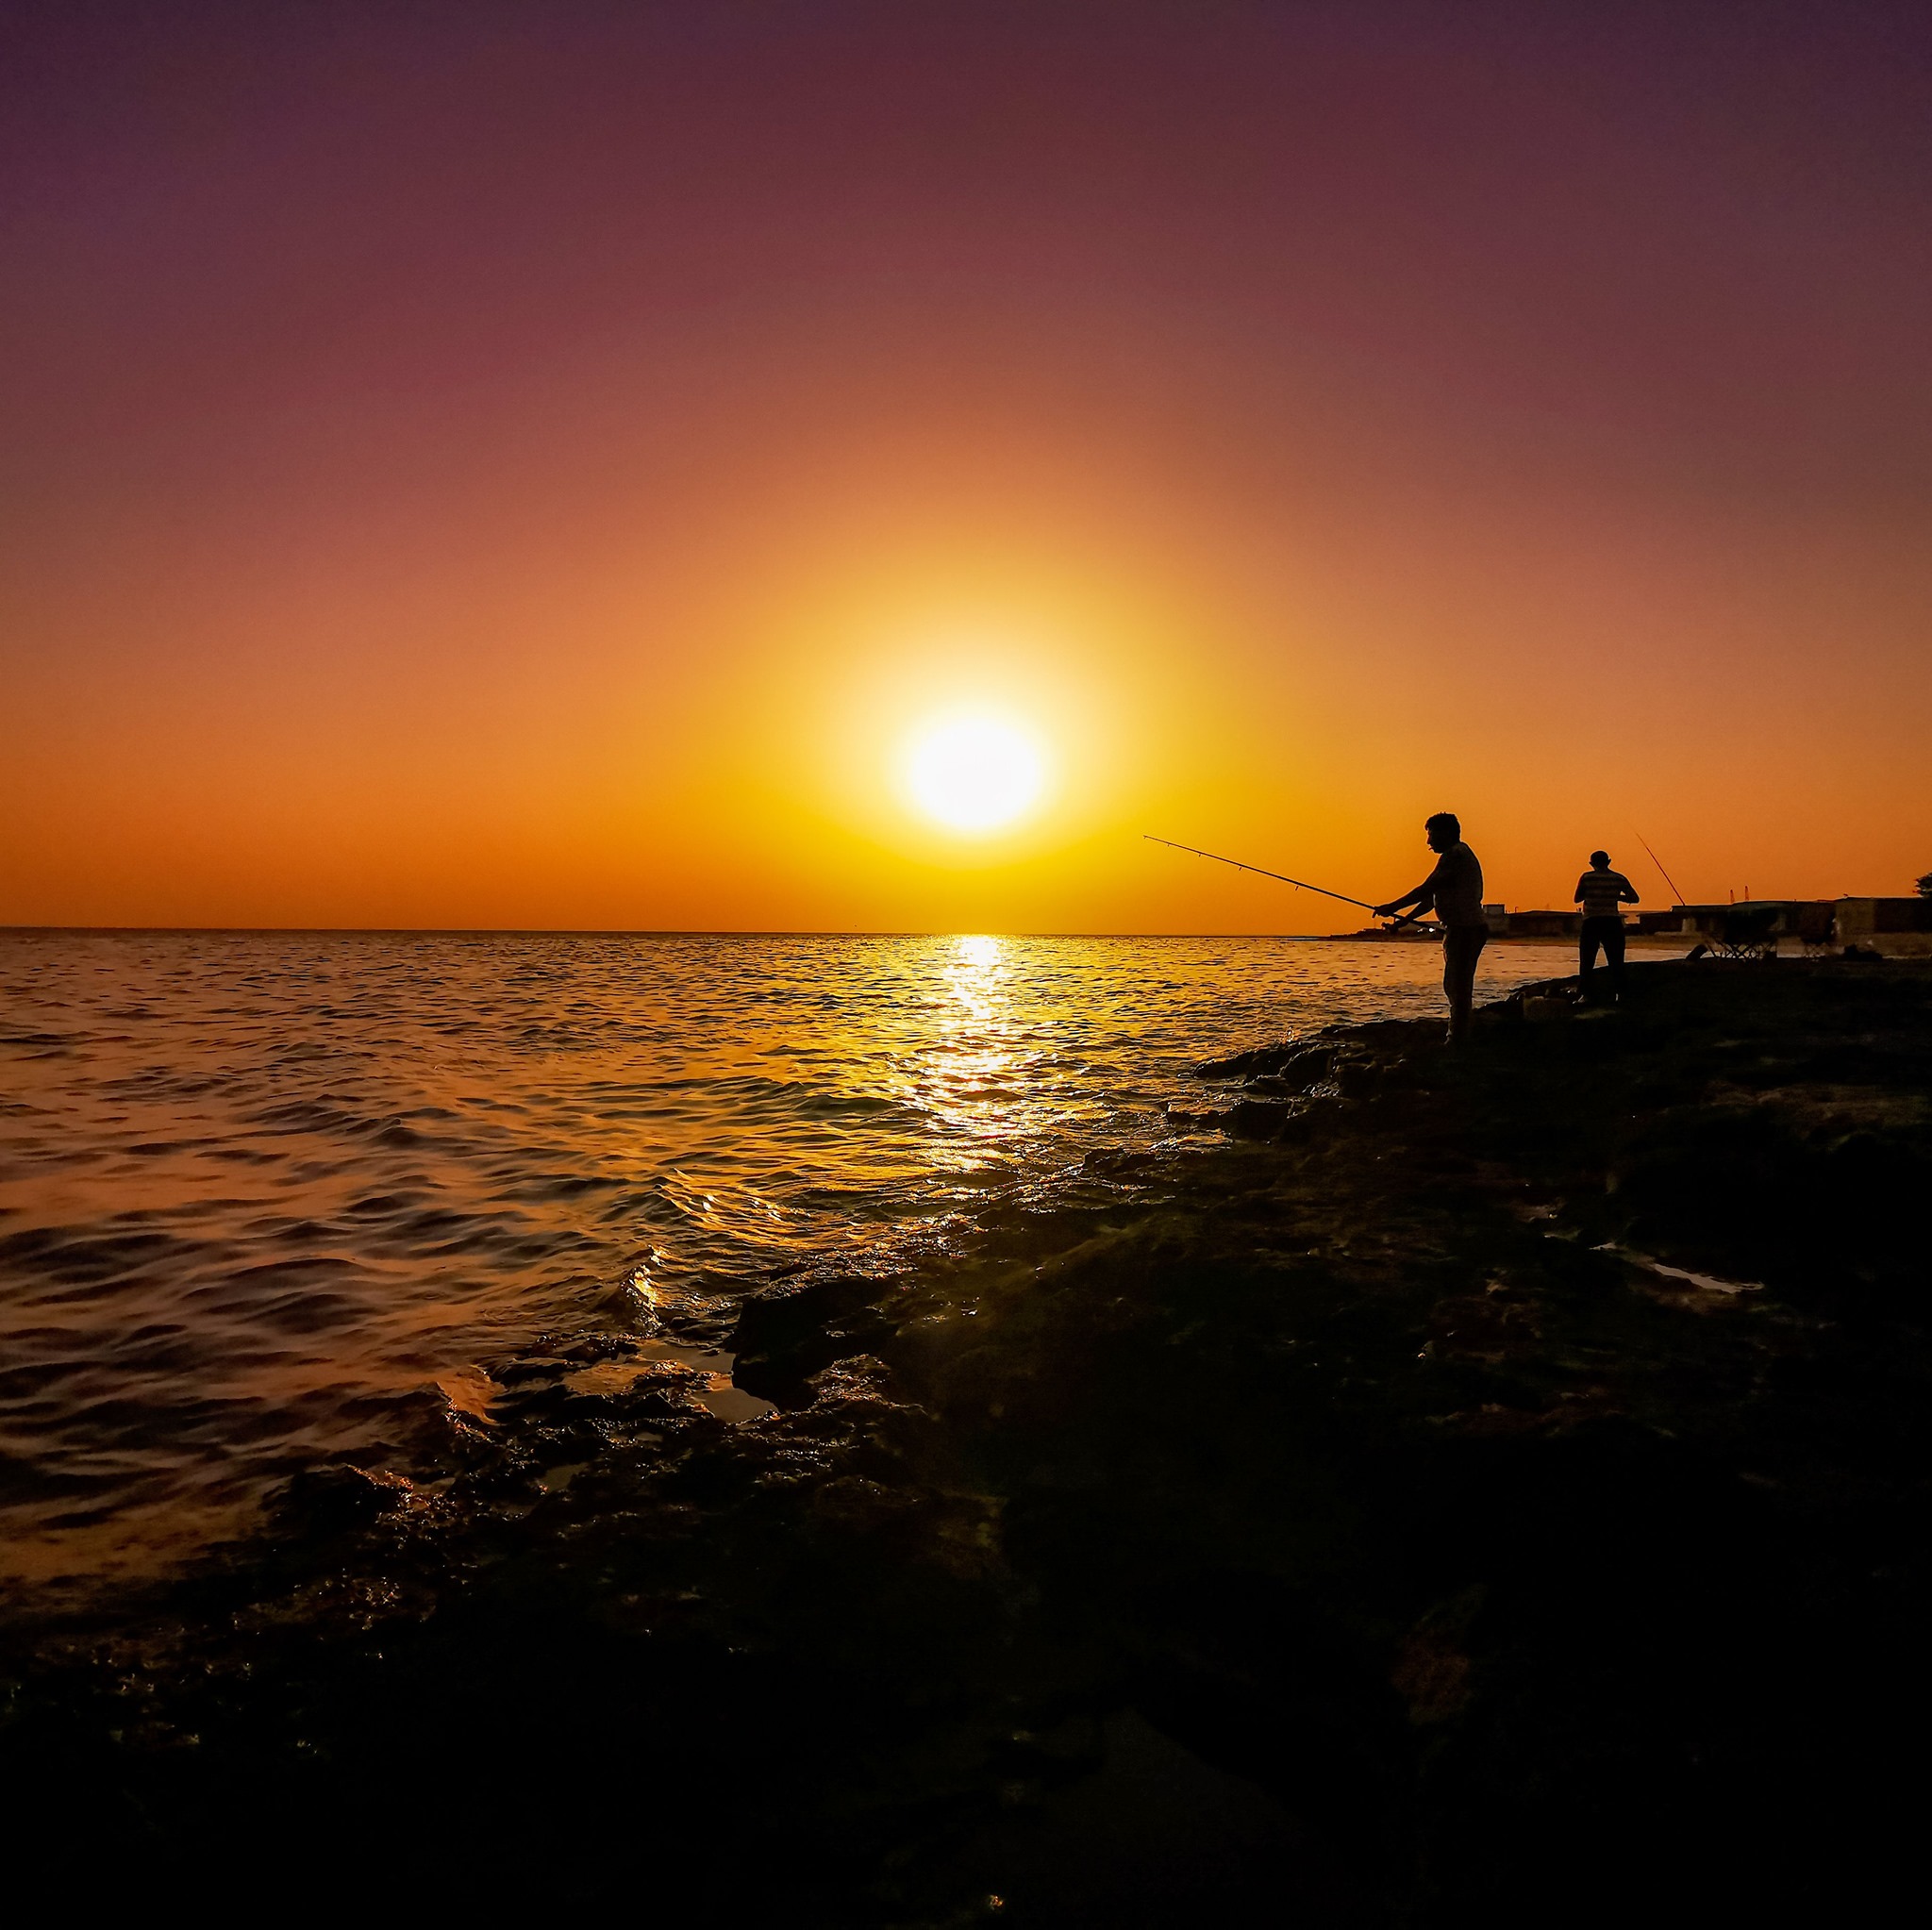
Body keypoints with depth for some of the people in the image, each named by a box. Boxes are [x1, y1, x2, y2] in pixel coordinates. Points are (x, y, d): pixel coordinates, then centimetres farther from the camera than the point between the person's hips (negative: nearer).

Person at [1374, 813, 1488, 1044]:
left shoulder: (1455, 854, -12)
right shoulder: (1457, 854, 21)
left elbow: (1427, 890, -18)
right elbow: (1432, 898, 21)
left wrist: (1392, 907, -13)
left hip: (1465, 929, -11)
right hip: (1463, 930, 11)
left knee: (1459, 989, -10)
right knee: (1454, 986, 15)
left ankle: (1458, 1041, -9)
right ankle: (1458, 1038, 21)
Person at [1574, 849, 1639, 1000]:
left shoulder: (1587, 877, -3)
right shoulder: (1619, 878, 3)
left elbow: (1577, 899, 3)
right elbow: (1634, 898, 5)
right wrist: (1615, 896, 15)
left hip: (1591, 923, -2)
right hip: (1612, 922, 2)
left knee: (1586, 961, 4)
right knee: (1616, 962, 7)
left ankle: (1585, 994, -4)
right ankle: (1619, 994, 4)